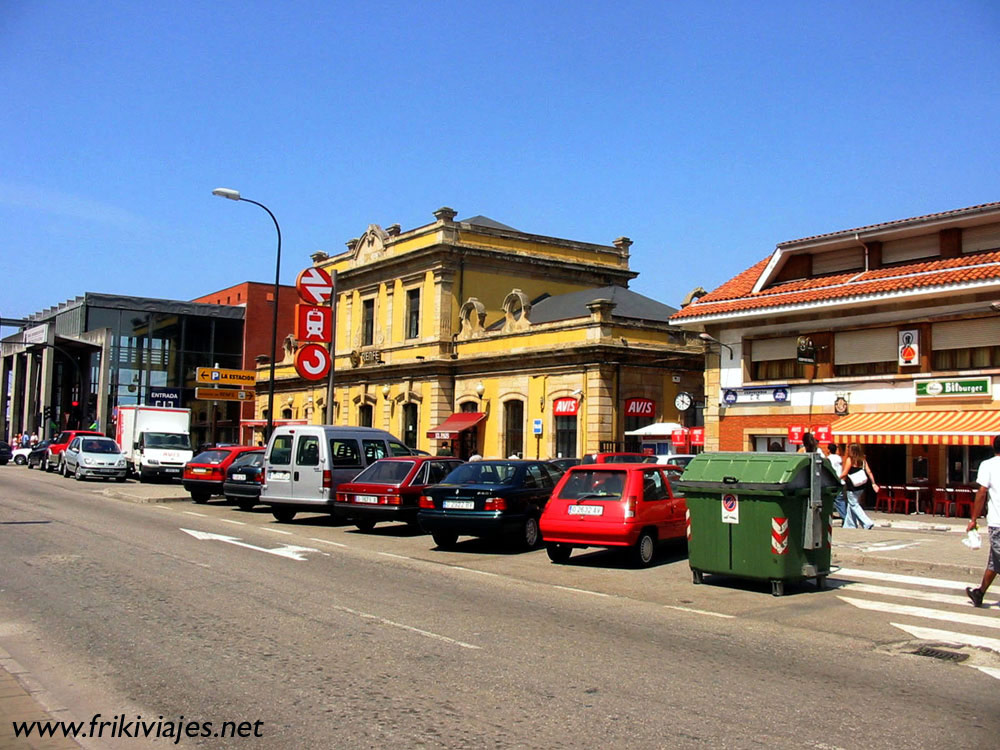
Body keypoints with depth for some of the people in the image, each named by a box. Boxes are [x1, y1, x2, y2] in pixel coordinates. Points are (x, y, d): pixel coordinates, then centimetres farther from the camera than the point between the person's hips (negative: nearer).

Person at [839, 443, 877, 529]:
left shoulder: (850, 459, -11)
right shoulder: (862, 460, 6)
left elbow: (844, 473, -11)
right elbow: (869, 472, 4)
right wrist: (873, 483, 8)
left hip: (852, 487, -7)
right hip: (861, 487, 7)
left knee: (854, 505, 1)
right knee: (851, 505, 16)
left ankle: (867, 523, -10)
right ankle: (849, 525, 21)